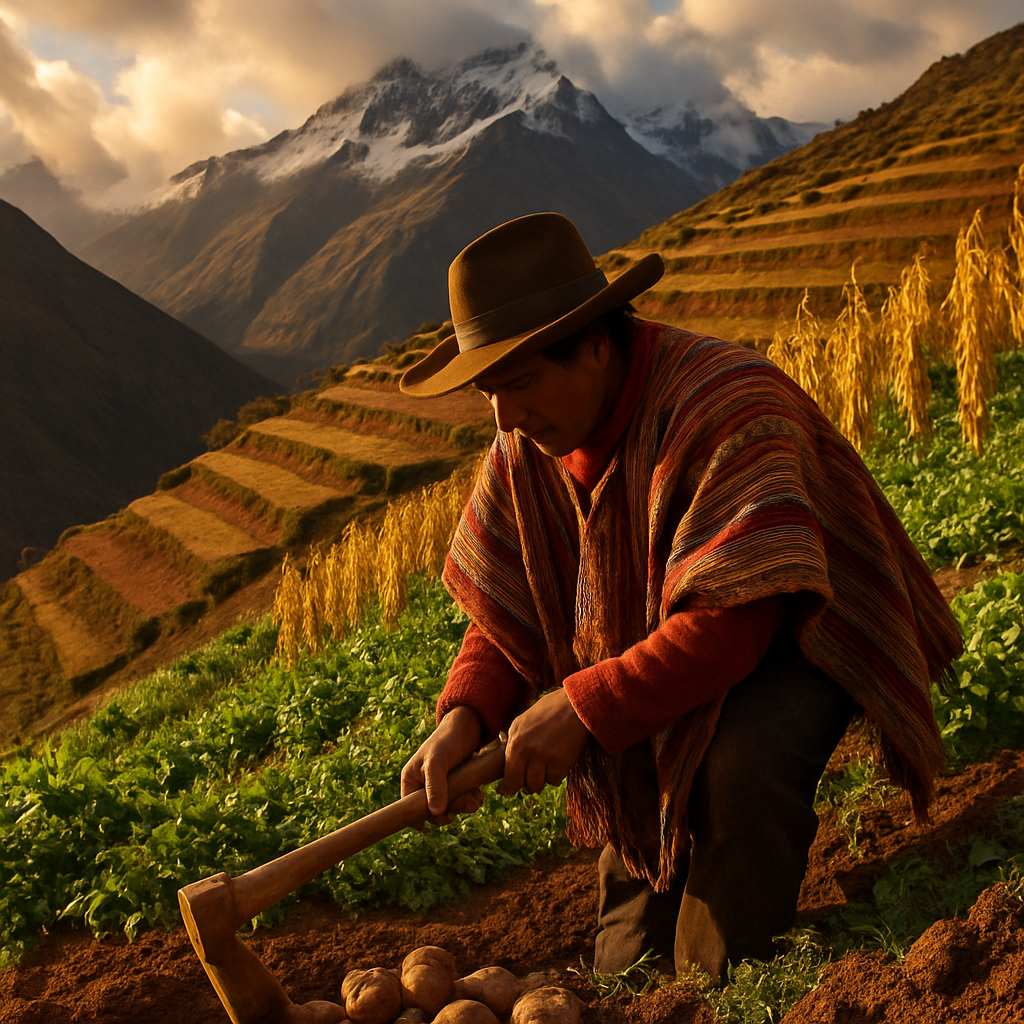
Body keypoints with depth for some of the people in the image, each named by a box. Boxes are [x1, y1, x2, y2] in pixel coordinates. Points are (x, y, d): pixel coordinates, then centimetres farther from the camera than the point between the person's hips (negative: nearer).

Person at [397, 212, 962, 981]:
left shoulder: (723, 407, -33)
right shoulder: (526, 446, -11)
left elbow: (730, 624, -37)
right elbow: (504, 608, -5)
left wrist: (584, 708, -37)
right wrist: (465, 717, -23)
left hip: (785, 634, -5)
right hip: (654, 644, 6)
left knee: (741, 764, -37)